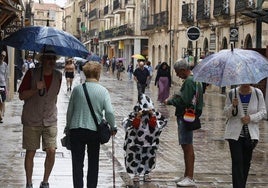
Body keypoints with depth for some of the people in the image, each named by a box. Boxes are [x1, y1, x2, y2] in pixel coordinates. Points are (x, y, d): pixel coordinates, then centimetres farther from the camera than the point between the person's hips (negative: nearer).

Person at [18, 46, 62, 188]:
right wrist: (36, 89, -23)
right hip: (31, 121, -3)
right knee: (30, 153, 4)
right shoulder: (31, 74, -8)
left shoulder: (58, 75, 4)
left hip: (50, 121, 3)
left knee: (51, 151, -4)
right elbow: (21, 96, -9)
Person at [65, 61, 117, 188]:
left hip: (76, 130, 0)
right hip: (94, 130, 0)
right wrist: (113, 127, 4)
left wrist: (68, 127, 17)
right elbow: (109, 112, -11)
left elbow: (70, 111, 4)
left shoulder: (77, 89, -2)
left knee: (77, 163, 6)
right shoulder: (103, 91, -5)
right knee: (93, 163, 14)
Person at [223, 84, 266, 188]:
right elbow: (226, 113, 2)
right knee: (237, 162, -9)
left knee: (246, 162, 9)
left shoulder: (258, 93, 0)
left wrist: (251, 118, -15)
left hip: (251, 134, 2)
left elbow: (263, 112, 2)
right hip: (235, 134, -2)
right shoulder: (232, 93, -1)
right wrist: (233, 106, -20)